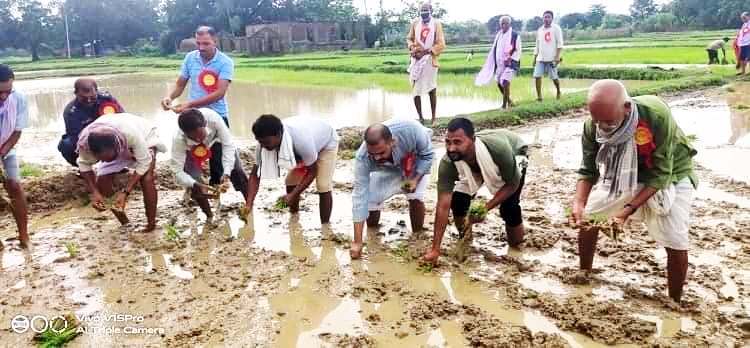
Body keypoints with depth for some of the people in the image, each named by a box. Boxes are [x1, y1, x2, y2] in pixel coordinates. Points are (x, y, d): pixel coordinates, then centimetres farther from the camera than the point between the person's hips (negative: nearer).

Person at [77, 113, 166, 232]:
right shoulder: (85, 142, -34)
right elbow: (84, 165, -16)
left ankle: (151, 225, -12)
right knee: (101, 181, -11)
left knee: (146, 179, -26)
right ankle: (125, 224, 7)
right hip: (119, 148, 4)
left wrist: (125, 192, -39)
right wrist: (94, 192, -28)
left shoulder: (131, 133, -45)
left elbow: (143, 163, -34)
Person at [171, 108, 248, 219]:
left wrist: (226, 174, -43)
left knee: (236, 170, -14)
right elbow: (177, 171, -34)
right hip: (192, 151, 0)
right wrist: (196, 185, -52)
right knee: (194, 184, -15)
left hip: (215, 141, 1)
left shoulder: (213, 118, -43)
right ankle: (210, 216, 7)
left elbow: (228, 145, -32)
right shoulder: (178, 140, -39)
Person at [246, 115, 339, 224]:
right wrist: (249, 204, -31)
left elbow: (312, 171, -30)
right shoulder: (265, 142, -28)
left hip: (327, 143, -6)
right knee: (291, 182, -2)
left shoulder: (302, 140, -45)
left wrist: (292, 195, -35)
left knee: (323, 186, -15)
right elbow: (255, 175, -21)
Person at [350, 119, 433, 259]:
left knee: (415, 197, -21)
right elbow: (360, 195, -37)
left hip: (416, 164, -1)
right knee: (370, 199, -11)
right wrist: (357, 242, -39)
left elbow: (427, 155, -22)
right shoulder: (362, 157, -39)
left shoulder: (411, 130, -43)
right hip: (386, 170, 1)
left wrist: (415, 179, -36)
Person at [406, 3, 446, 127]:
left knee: (432, 89, 3)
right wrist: (412, 47, -6)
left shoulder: (436, 24, -5)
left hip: (430, 60, -3)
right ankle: (420, 118, 14)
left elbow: (441, 44, -9)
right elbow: (409, 38, 15)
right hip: (417, 59, 3)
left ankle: (433, 118, 11)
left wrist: (426, 51, -16)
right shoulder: (415, 23, 3)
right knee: (415, 90, 2)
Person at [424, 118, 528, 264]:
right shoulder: (448, 163, -37)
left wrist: (486, 208, -36)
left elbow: (512, 183, -26)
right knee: (457, 201, -13)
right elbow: (443, 206, -34)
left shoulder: (498, 148, -45)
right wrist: (435, 248, -35)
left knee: (509, 207, -21)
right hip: (476, 164, 3)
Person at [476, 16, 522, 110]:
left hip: (510, 63, -6)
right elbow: (494, 50, 15)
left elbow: (518, 51, -8)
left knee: (505, 82, -20)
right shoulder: (498, 35, 10)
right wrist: (490, 64, 11)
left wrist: (510, 58, -23)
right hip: (500, 64, 6)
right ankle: (509, 101, 31)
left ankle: (504, 105, -11)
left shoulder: (515, 35, -7)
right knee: (499, 83, 11)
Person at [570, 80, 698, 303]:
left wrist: (629, 208, -37)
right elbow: (588, 171, -16)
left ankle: (675, 302, 11)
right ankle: (584, 276, 25)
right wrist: (579, 203, -32)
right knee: (587, 217, 2)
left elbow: (660, 174, -30)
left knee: (675, 242, -13)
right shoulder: (593, 126, -25)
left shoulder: (657, 115, -37)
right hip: (623, 175, 4)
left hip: (669, 175, -4)